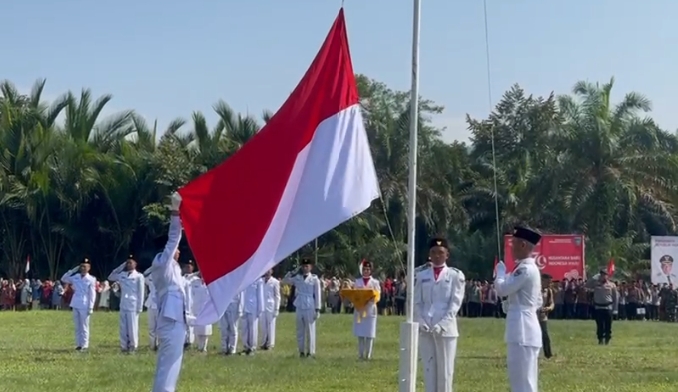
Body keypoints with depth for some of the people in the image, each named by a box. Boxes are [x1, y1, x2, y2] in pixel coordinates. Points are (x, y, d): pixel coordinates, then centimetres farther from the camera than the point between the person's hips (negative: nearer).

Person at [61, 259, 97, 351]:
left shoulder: (91, 279, -6)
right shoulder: (76, 277, 8)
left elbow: (92, 295, -7)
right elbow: (63, 279, 14)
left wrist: (90, 308, -12)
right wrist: (72, 271, 2)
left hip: (84, 306, -5)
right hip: (75, 305, 5)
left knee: (84, 326, -1)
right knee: (77, 326, 10)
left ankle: (84, 345, 2)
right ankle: (78, 344, 16)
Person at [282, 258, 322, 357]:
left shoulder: (314, 279, -2)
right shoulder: (297, 277, 8)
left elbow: (318, 295, -3)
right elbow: (284, 281, 11)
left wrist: (317, 309, -7)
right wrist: (293, 272, 1)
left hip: (310, 308, -4)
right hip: (299, 307, 4)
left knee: (310, 330, -2)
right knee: (300, 331, 7)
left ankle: (311, 352, 2)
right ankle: (301, 351, 13)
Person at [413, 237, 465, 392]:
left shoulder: (455, 275, 4)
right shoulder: (421, 276, 12)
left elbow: (455, 303, -3)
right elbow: (416, 302, 9)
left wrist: (442, 325, -13)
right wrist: (421, 322, -7)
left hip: (446, 330, -3)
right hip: (425, 330, 3)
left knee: (445, 369, 0)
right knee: (429, 368, 6)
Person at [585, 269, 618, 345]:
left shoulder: (612, 285, 4)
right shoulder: (596, 284, 6)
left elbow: (615, 297, 7)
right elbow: (587, 285, -7)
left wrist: (614, 307, 2)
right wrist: (595, 277, -8)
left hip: (608, 307, -1)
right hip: (598, 307, 1)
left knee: (608, 325, 1)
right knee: (599, 325, 3)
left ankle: (607, 340, 11)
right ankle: (600, 339, 10)